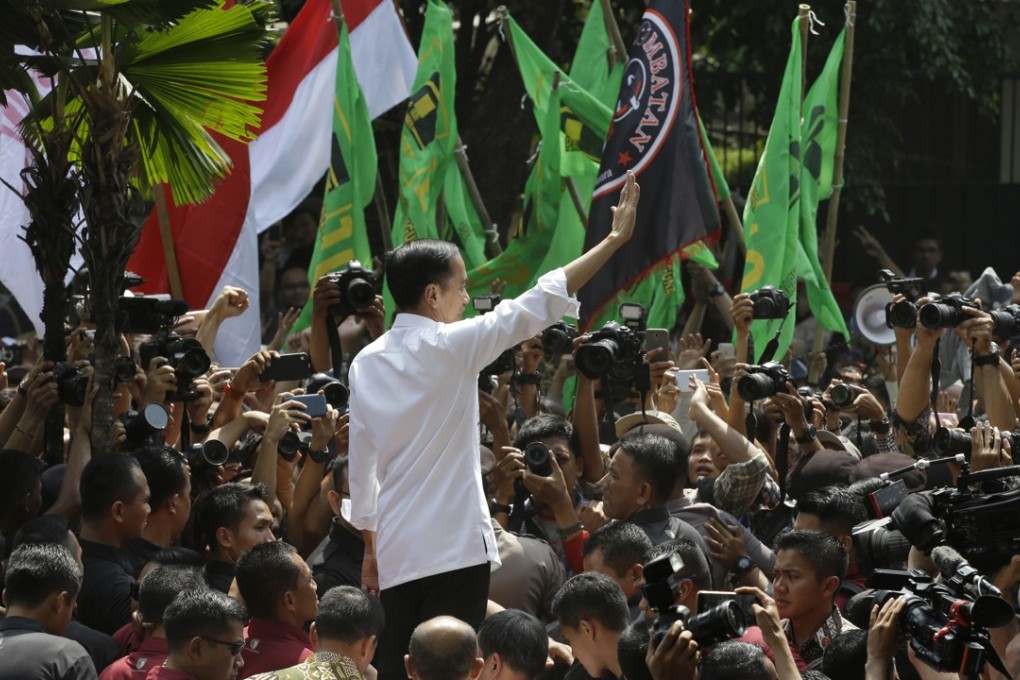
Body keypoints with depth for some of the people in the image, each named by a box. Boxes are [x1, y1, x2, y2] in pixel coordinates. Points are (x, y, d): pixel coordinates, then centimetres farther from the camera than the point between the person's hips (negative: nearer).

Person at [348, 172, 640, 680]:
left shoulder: (366, 363, 8)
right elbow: (541, 303, -9)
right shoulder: (450, 346, -8)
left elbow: (361, 465, 13)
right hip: (455, 547, -6)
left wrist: (370, 546, 21)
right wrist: (615, 239, -5)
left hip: (396, 552, 6)